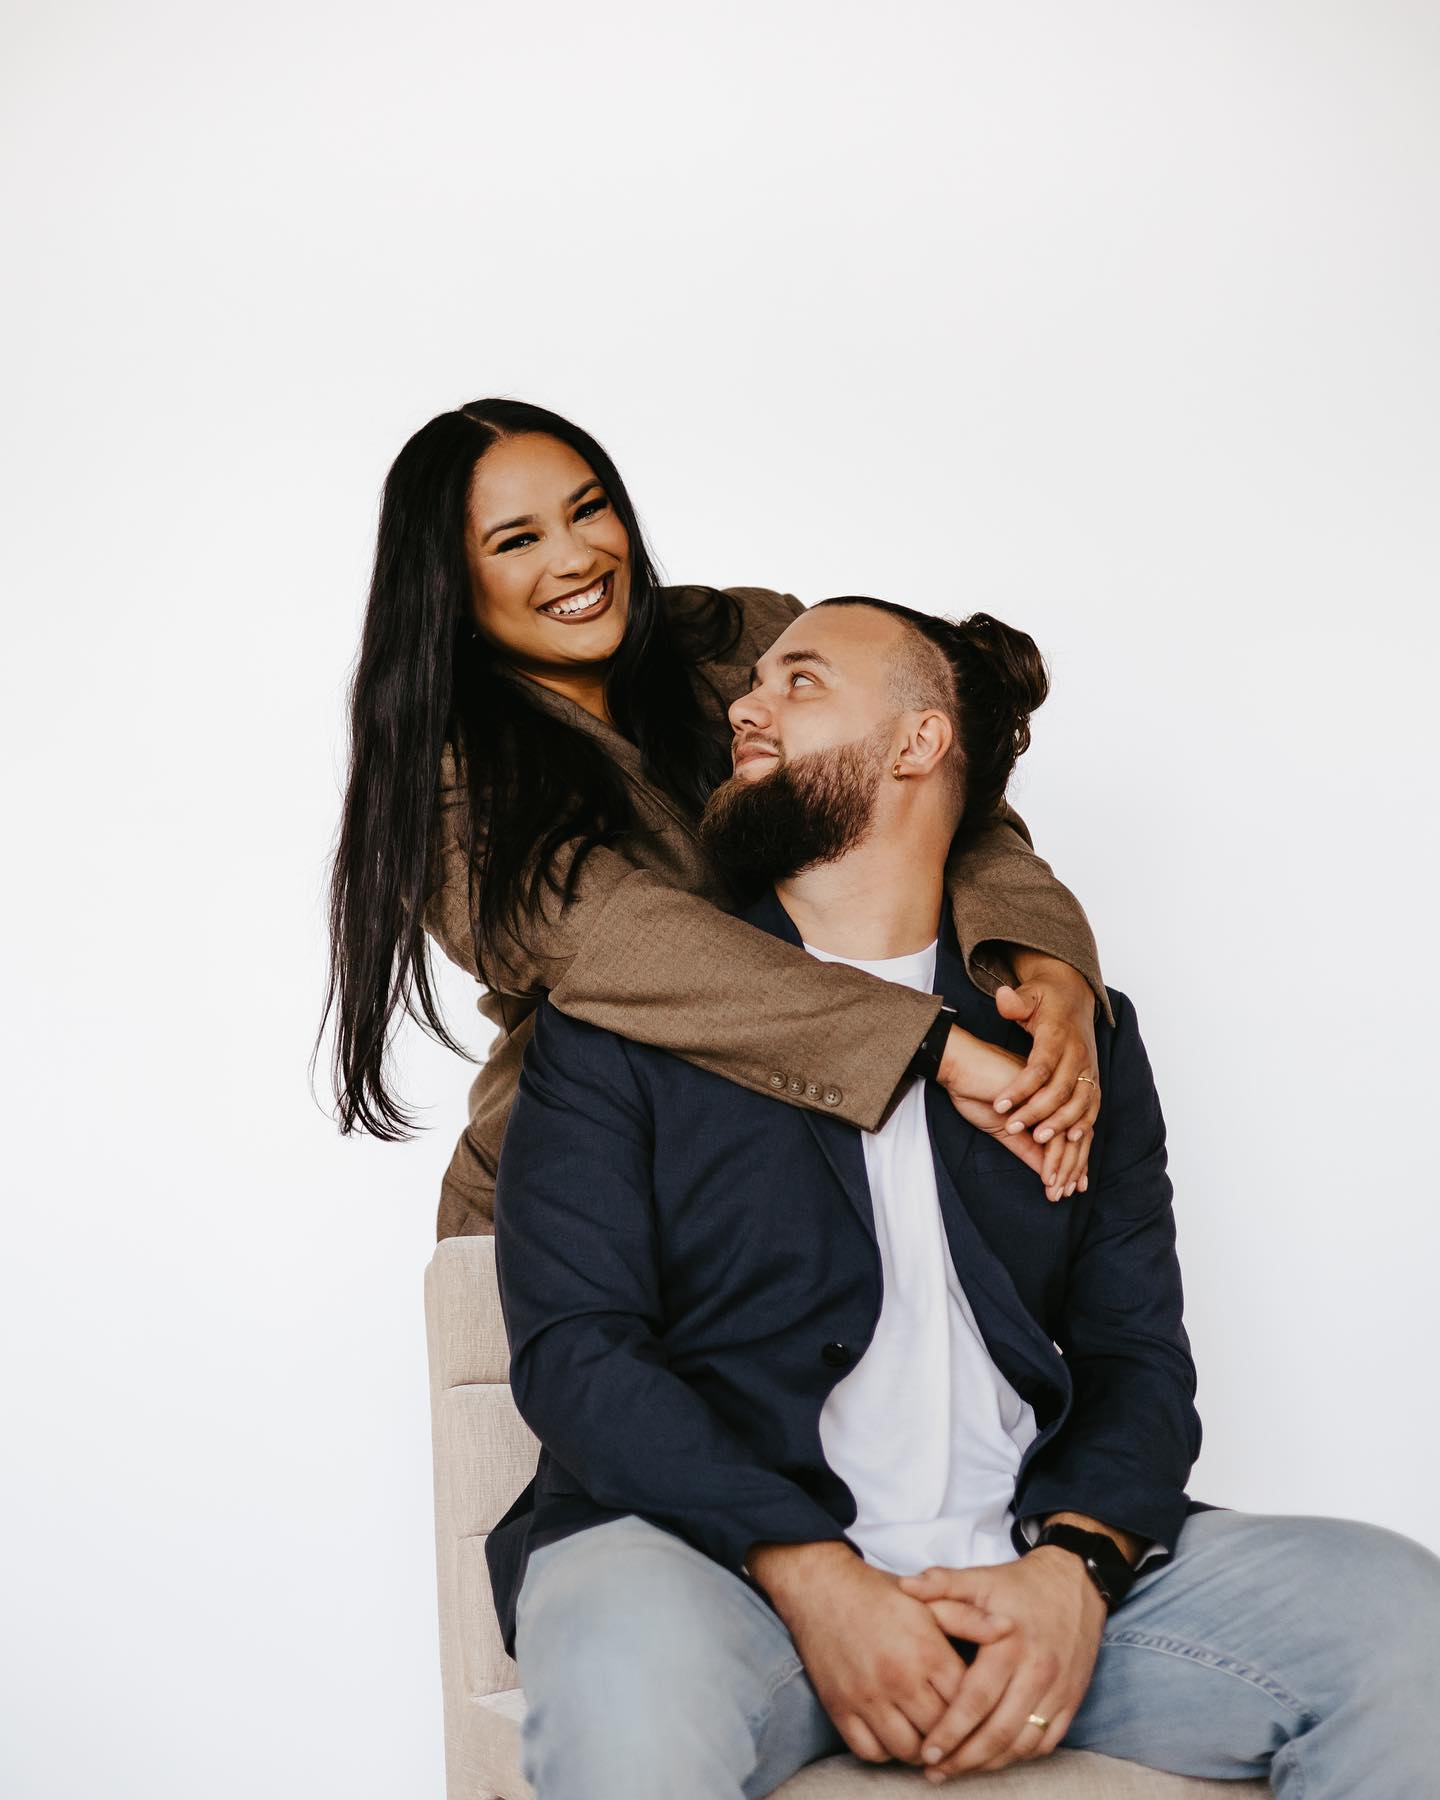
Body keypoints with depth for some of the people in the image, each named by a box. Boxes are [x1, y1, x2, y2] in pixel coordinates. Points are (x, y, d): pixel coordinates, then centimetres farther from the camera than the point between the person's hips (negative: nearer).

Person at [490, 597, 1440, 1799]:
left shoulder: (1079, 1036, 16)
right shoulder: (625, 1013, 8)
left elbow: (1138, 1352, 9)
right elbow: (572, 1342, -3)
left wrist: (1077, 1566, -13)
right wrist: (810, 1577, -18)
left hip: (1025, 1571, 3)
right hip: (723, 1556, -3)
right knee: (627, 1672, -37)